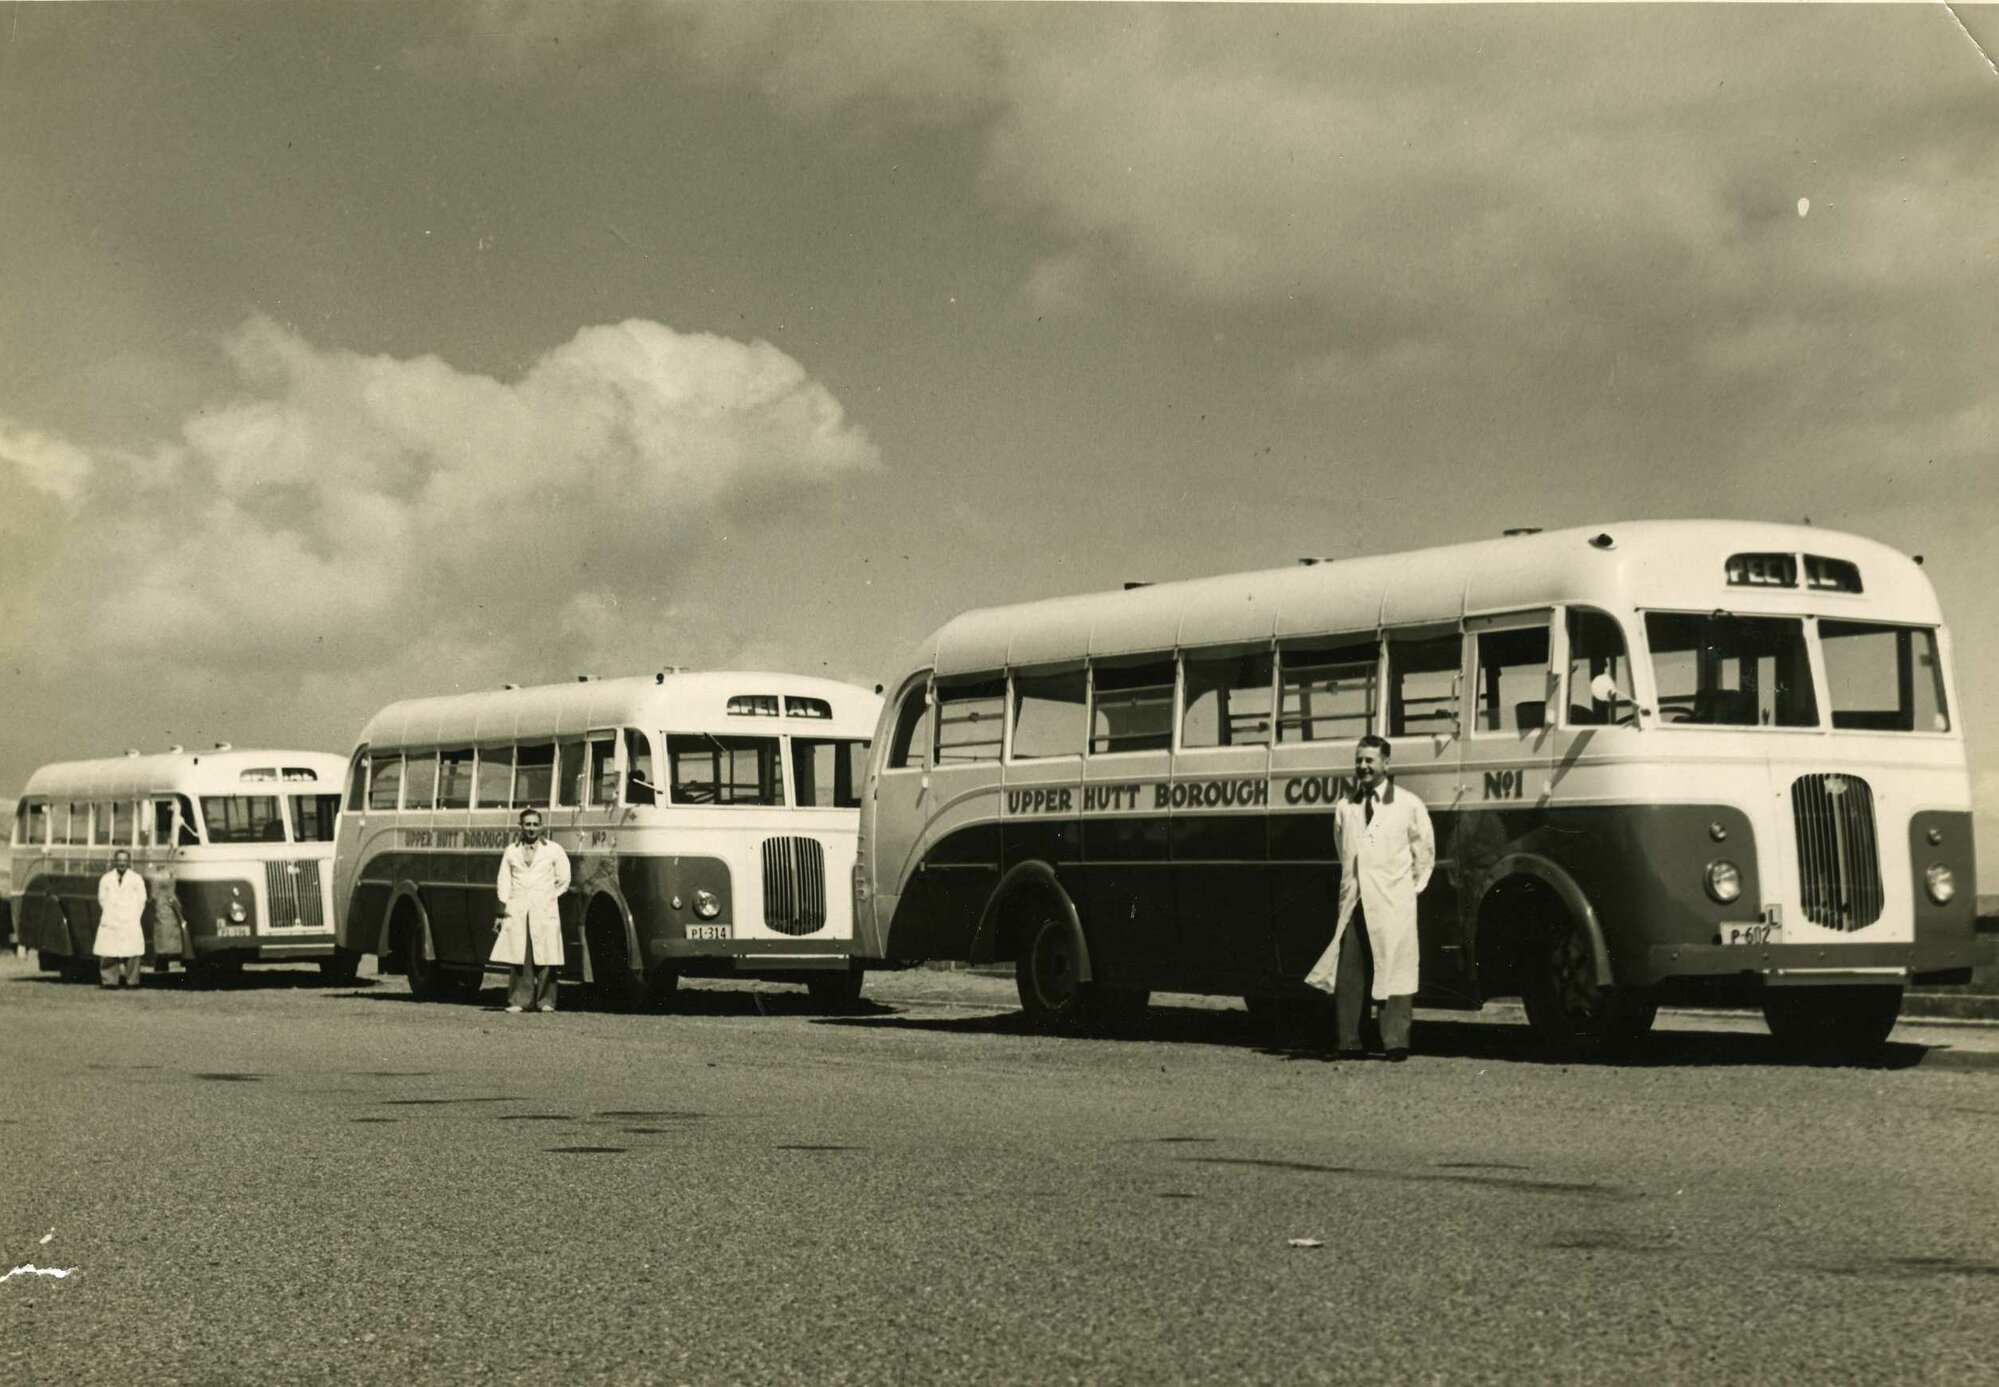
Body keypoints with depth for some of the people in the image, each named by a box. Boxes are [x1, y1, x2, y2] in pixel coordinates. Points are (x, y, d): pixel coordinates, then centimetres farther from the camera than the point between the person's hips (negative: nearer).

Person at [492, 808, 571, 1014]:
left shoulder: (554, 850, 8)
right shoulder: (511, 851, 14)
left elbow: (564, 880, 11)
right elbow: (504, 883, 12)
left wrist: (549, 898, 6)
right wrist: (502, 912, 6)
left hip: (544, 912, -2)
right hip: (516, 912, 2)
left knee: (545, 958, -7)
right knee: (519, 959, -3)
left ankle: (545, 1001, -2)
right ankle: (520, 1000, 0)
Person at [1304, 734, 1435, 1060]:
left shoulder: (1408, 805, 3)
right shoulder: (1345, 808, 14)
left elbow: (1424, 851, 8)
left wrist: (1411, 887, 6)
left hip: (1392, 905, -4)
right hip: (1353, 904, 4)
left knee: (1394, 970, -7)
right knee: (1347, 972, 2)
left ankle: (1396, 1042, -4)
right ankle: (1347, 1041, 8)